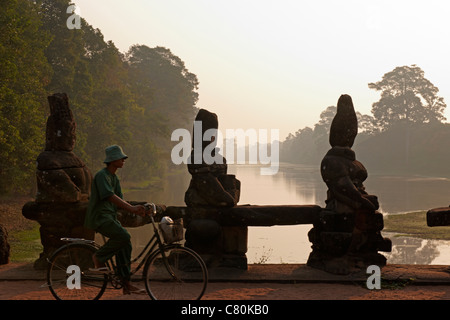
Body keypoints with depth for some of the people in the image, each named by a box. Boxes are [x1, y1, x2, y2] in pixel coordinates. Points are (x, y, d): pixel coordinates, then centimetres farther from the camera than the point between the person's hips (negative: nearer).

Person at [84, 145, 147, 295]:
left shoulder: (115, 178, 17)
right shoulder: (102, 175, -13)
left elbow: (120, 199, 14)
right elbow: (111, 197, -26)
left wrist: (136, 209, -2)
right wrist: (132, 208, -32)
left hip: (110, 217, 9)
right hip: (99, 217, -9)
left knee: (125, 245, 1)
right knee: (123, 236, -27)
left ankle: (127, 284, 4)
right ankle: (99, 258, -7)